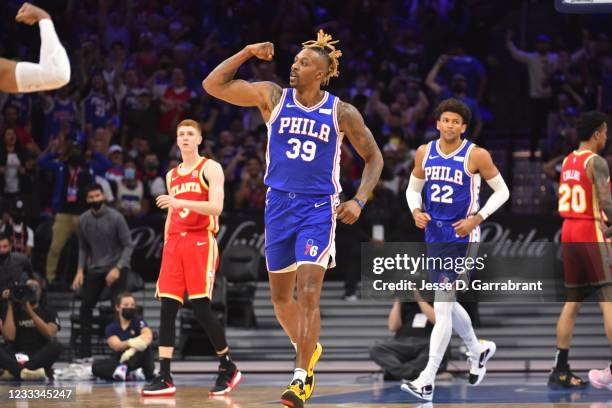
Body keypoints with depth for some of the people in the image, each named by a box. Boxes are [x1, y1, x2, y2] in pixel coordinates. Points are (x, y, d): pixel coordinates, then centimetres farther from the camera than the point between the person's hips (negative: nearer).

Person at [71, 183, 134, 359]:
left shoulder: (115, 217, -13)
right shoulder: (83, 220, 0)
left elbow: (128, 245, -11)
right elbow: (83, 248, 12)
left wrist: (117, 269, -21)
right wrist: (80, 270, 0)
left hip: (116, 268, -5)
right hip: (94, 269, 5)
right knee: (85, 307, 4)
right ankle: (84, 353, 14)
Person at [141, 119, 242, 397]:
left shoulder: (210, 168, 0)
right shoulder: (172, 175, 20)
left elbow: (216, 207, -14)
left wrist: (180, 202, -24)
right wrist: (166, 245, 14)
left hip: (201, 241, -6)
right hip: (175, 242, 6)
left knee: (201, 308, -11)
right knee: (167, 308, -5)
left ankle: (228, 368, 6)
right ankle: (164, 377, -7)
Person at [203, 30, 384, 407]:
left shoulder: (342, 113, -4)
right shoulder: (273, 97, 0)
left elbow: (374, 157, 7)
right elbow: (213, 85, -4)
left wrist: (359, 201, -6)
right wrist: (248, 53, -13)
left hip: (319, 207, -3)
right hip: (280, 205, 3)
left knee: (309, 292, -16)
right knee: (281, 295, 13)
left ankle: (302, 376, -12)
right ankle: (309, 349, 38)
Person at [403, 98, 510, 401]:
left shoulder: (476, 155, -10)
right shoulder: (424, 152, 4)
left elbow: (502, 191, -1)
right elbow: (413, 188, 17)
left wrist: (478, 218, -13)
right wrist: (416, 211, -4)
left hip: (462, 238, -6)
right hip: (434, 236, 6)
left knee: (442, 307, -13)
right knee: (446, 304, 17)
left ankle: (427, 381, -15)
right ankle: (478, 350, 43)